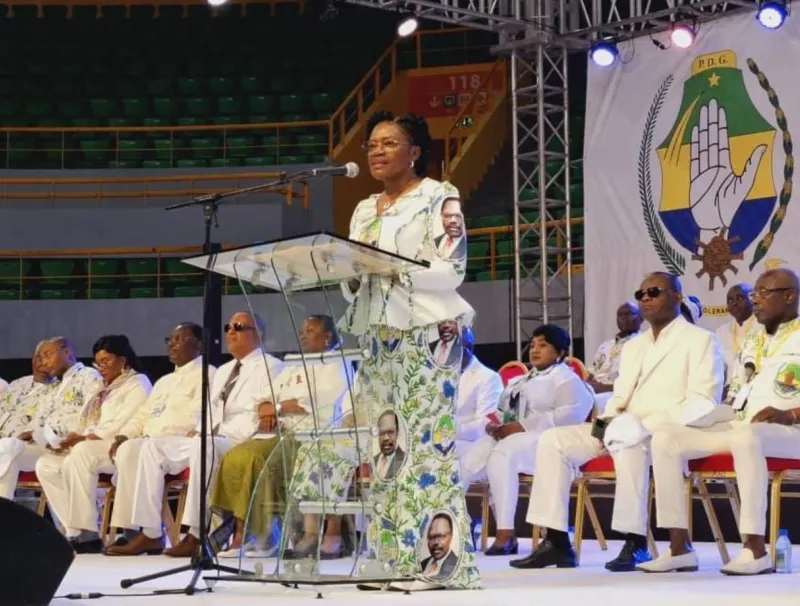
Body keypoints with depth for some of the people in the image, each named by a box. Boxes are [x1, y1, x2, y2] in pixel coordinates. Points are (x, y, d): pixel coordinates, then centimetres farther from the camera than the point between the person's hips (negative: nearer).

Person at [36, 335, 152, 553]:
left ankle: (87, 533, -32)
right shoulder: (105, 389, 27)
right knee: (46, 465, -7)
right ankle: (76, 532, -16)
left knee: (80, 455, -35)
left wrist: (85, 437, -18)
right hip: (91, 447, 9)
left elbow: (129, 426, -14)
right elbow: (91, 424, 20)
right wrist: (74, 437, -3)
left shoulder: (138, 384, 0)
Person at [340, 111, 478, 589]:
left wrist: (392, 267, -20)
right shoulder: (365, 210, 19)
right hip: (378, 338, 7)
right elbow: (354, 284, 18)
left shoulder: (439, 197, 0)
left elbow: (452, 270, -10)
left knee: (425, 441, -11)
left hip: (426, 335, -7)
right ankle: (398, 560, 5)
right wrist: (351, 275, -5)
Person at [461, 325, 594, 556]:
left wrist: (522, 426, -19)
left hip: (543, 440, -8)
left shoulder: (565, 378, 2)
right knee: (465, 460, -19)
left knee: (501, 454, -37)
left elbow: (570, 415, -14)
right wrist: (495, 425, -5)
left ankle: (506, 533, -37)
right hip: (508, 437, 8)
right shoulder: (521, 382, 29)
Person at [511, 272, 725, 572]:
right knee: (553, 440, -10)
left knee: (630, 446, -40)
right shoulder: (633, 346, 24)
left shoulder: (700, 340, 0)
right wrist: (609, 420, -4)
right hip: (627, 430, 8)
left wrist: (647, 425, -22)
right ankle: (557, 543, -14)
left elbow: (702, 403, -12)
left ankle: (636, 543, -30)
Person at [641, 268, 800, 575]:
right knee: (665, 439, -11)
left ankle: (755, 549, -37)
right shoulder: (751, 341, 22)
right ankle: (680, 548, -17)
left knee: (746, 437, -42)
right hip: (739, 427, 7)